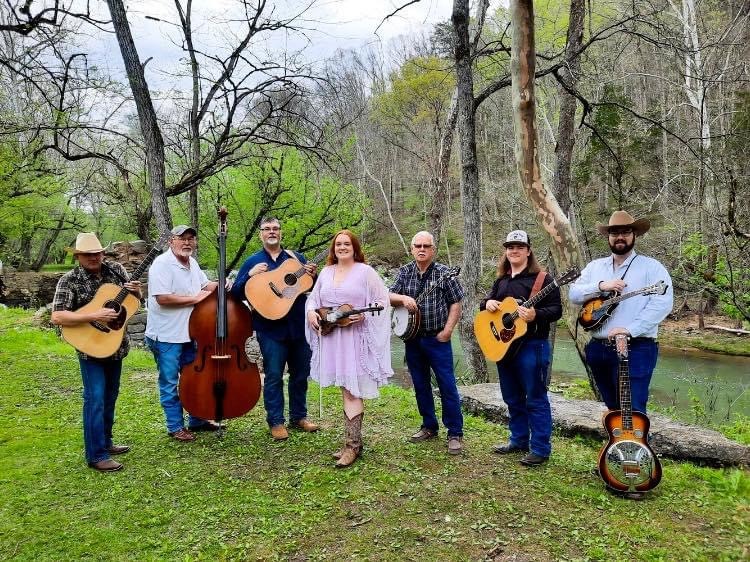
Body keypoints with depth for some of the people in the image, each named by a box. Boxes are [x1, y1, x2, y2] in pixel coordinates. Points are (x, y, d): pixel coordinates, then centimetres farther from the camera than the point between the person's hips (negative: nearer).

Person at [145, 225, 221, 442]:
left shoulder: (192, 263, 9)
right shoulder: (162, 264, -17)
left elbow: (205, 285, 21)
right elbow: (162, 298, -26)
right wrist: (195, 298, -19)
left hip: (189, 333, 8)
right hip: (166, 336, -8)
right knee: (170, 383, 5)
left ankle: (197, 421, 31)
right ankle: (175, 427, 17)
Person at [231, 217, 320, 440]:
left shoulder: (297, 258, 11)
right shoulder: (253, 262, 5)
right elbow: (237, 292, 0)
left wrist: (312, 276, -9)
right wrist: (250, 275, -16)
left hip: (299, 325, 3)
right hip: (271, 328, -3)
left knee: (301, 374, 11)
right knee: (274, 376, 2)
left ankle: (299, 417, 26)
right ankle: (276, 422, 14)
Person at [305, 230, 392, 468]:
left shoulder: (365, 271, -3)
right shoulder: (326, 272, 13)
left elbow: (382, 300, -5)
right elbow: (313, 298, 20)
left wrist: (365, 315, -19)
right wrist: (311, 312, 0)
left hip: (355, 339, -6)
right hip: (331, 339, 6)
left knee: (352, 390, -8)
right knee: (344, 389, 13)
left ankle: (353, 445, -2)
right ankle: (353, 440, 23)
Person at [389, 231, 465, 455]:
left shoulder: (444, 273, -4)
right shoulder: (404, 272, 6)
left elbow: (456, 303, -3)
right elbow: (389, 297, 3)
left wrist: (447, 331, -11)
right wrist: (403, 298, -19)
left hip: (437, 339, -4)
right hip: (412, 338, 4)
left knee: (447, 386, -4)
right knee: (420, 385, 13)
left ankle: (455, 433, 4)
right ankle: (429, 426, 27)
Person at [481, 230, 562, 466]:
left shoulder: (542, 278, -7)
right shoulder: (501, 280, 14)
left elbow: (556, 309, -12)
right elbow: (488, 302, 22)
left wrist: (535, 315, -29)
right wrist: (487, 303, -2)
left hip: (531, 346, -7)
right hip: (503, 345, 7)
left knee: (535, 399, -1)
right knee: (512, 398, 16)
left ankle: (540, 449, 8)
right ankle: (518, 440, 29)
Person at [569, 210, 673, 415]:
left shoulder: (651, 267, -1)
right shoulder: (595, 267, 15)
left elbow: (662, 303, -15)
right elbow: (574, 294, 5)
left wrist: (630, 329, -23)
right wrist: (601, 286, -12)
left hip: (636, 349, -5)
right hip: (598, 349, 5)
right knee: (613, 408, 16)